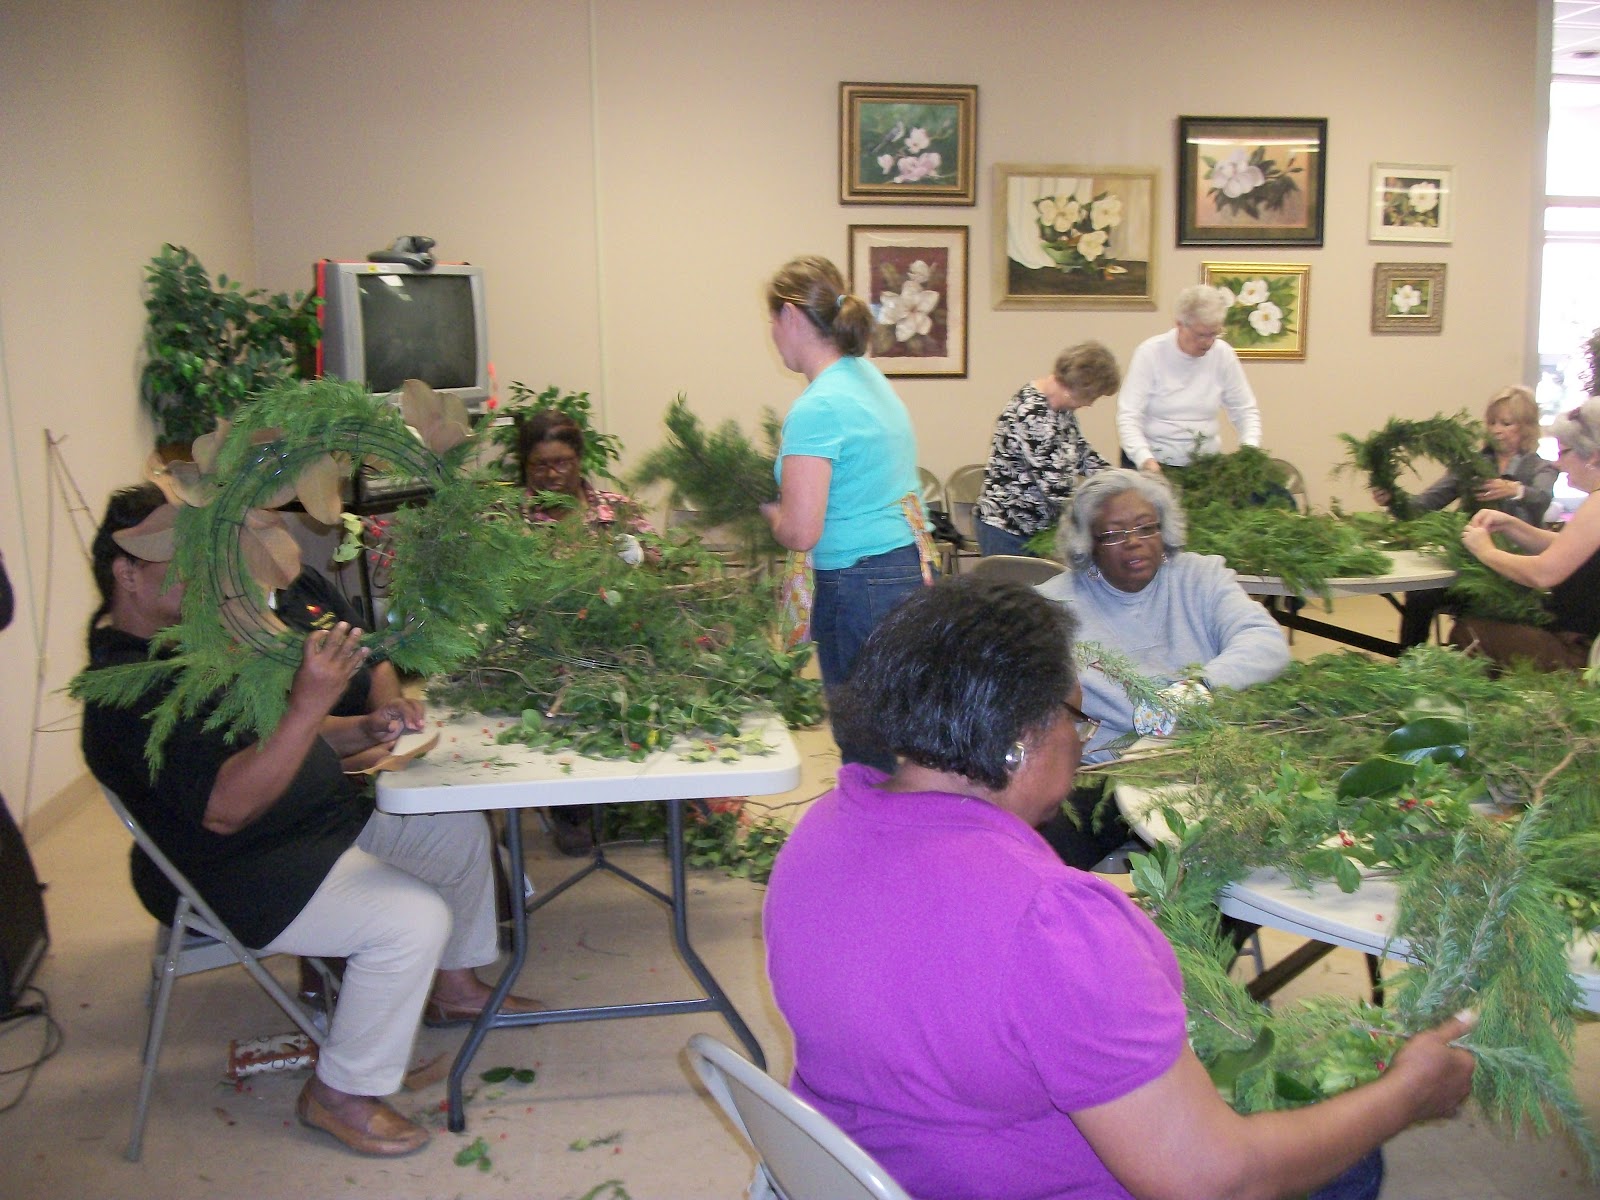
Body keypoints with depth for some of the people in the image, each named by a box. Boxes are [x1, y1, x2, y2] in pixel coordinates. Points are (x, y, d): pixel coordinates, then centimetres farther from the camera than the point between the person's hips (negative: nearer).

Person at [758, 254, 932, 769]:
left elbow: (800, 533, -19)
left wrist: (765, 506, 0)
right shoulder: (869, 376, 11)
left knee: (865, 754, 0)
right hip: (913, 574, 9)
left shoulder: (817, 407, -17)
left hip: (862, 588, -9)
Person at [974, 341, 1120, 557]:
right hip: (1009, 532, -9)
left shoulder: (1062, 407, 5)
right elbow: (1055, 487, -27)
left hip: (1040, 528, 9)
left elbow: (1081, 452, 18)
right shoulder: (1032, 413, -25)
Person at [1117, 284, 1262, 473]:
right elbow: (1128, 416, -12)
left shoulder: (1223, 354, 2)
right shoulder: (1150, 353, -7)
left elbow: (1245, 411, 9)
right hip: (1152, 463, -3)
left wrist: (1249, 449, -11)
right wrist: (1145, 459, -28)